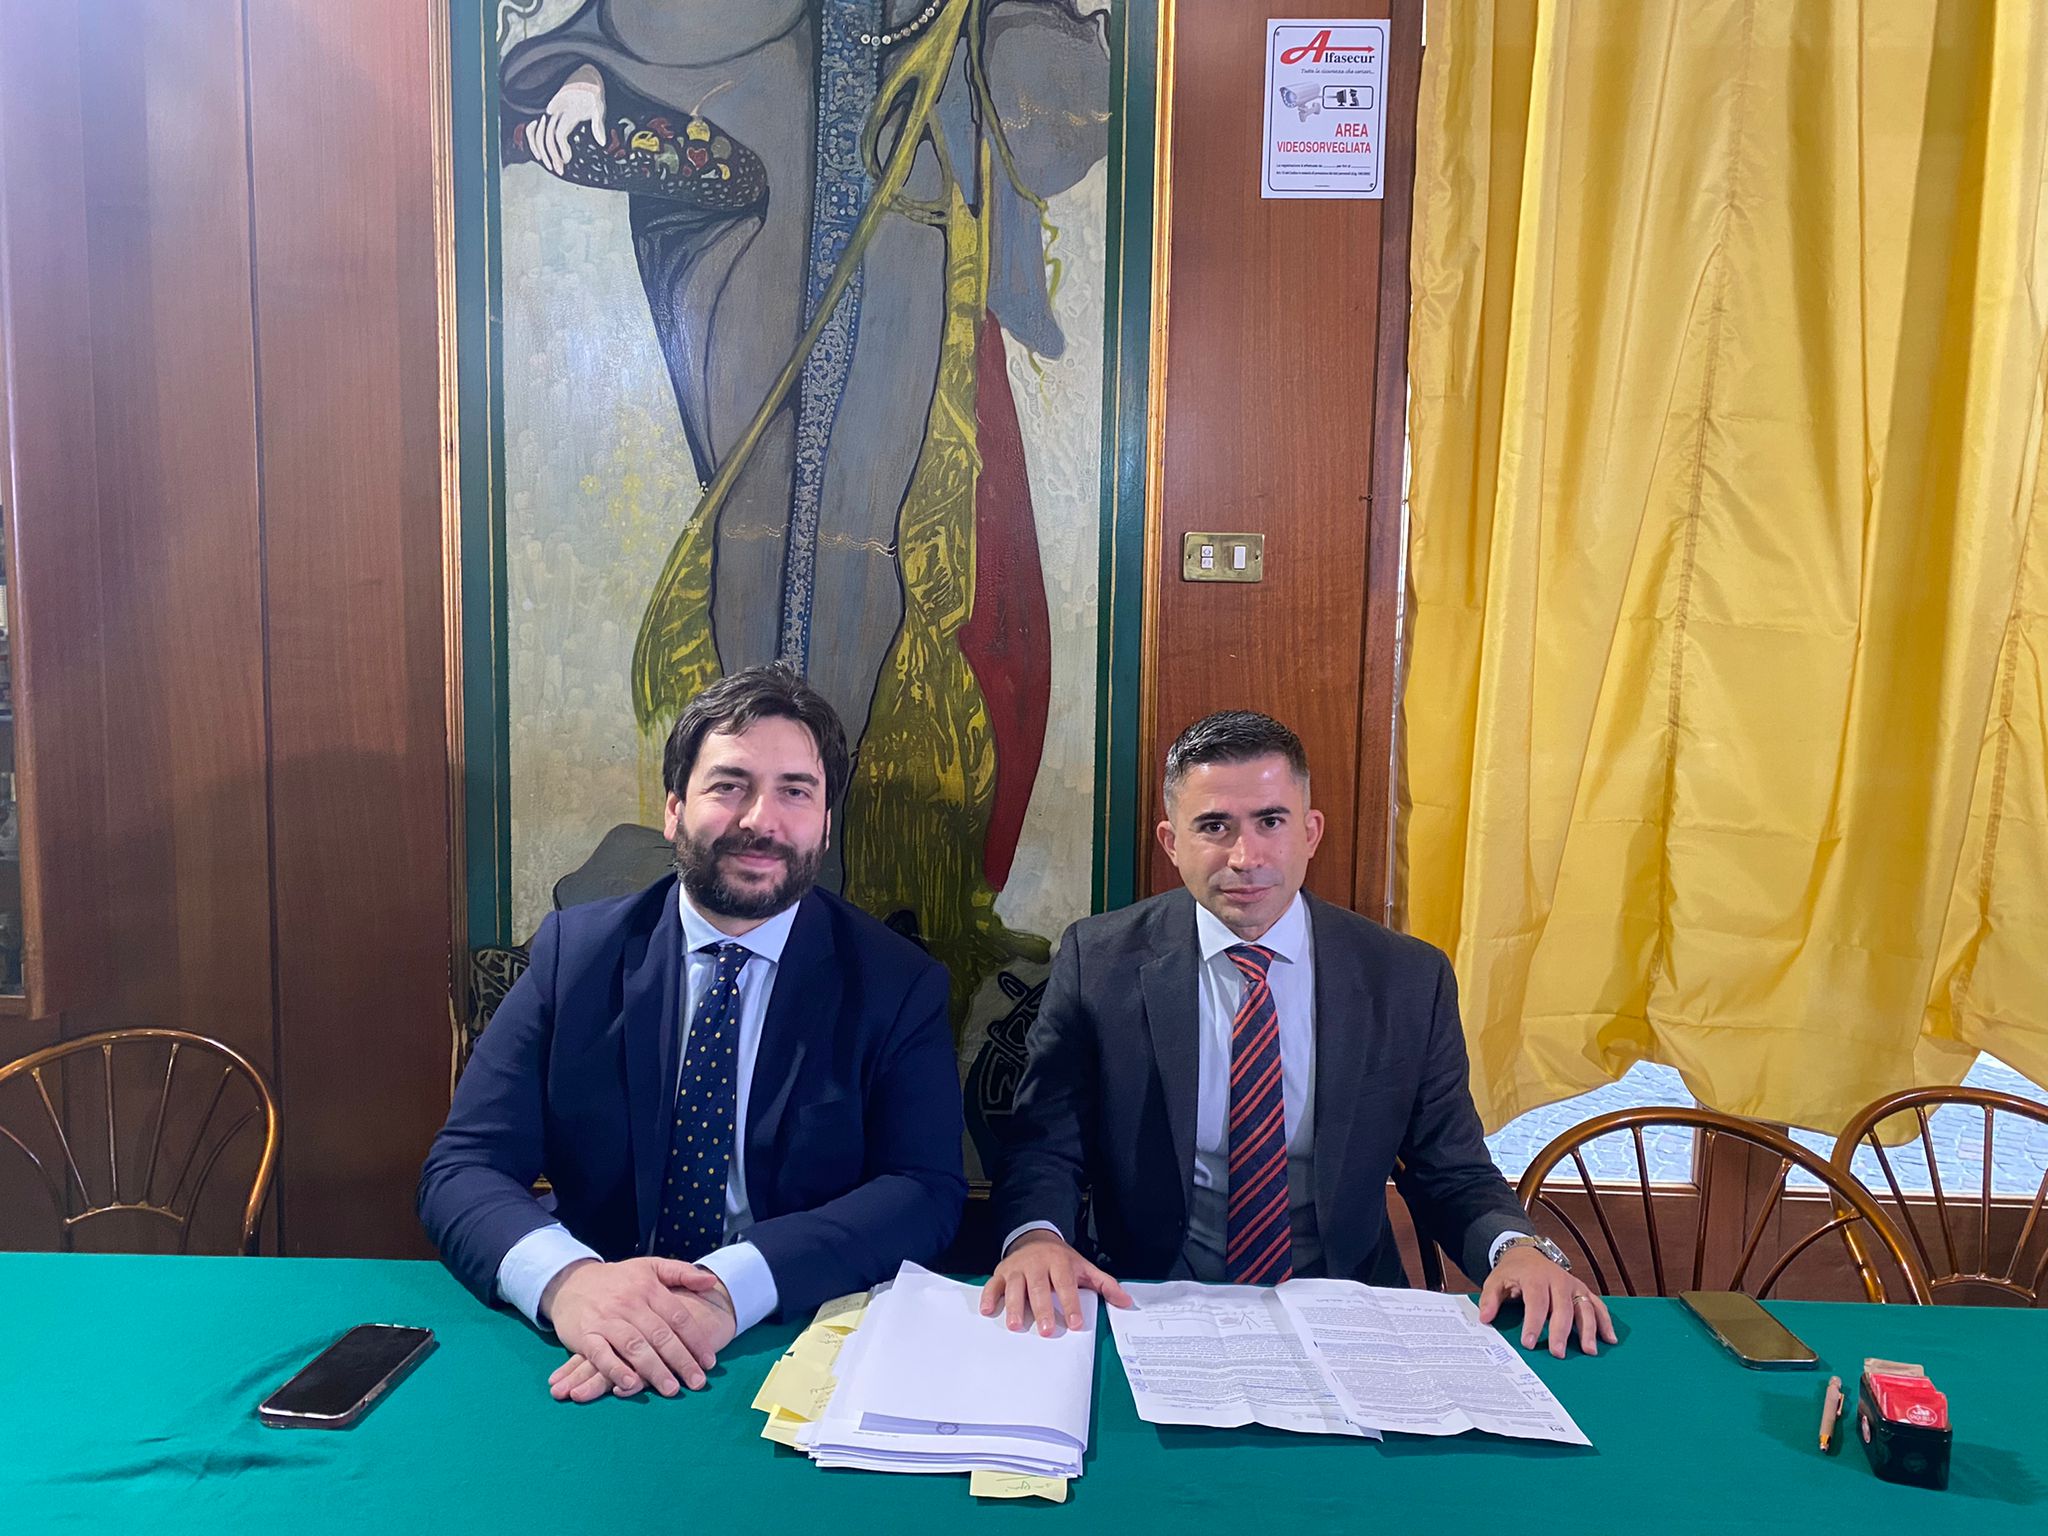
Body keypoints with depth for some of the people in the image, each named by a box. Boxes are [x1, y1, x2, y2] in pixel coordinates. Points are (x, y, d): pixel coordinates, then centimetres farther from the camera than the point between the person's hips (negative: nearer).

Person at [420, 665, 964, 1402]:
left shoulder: (897, 985, -3)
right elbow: (461, 1168, -4)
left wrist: (733, 1287, -28)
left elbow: (927, 1193, -12)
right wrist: (565, 1277, -26)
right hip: (597, 1351, 2)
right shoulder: (575, 952, 1)